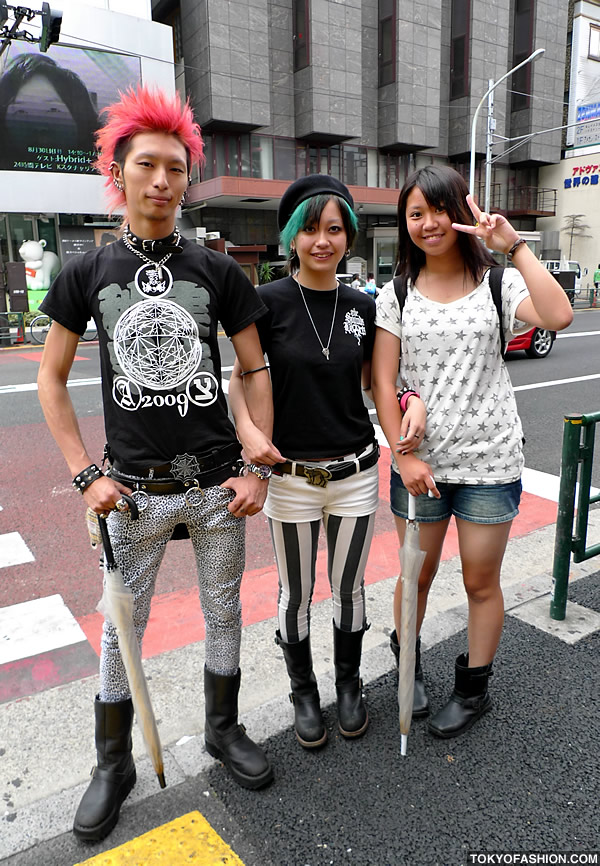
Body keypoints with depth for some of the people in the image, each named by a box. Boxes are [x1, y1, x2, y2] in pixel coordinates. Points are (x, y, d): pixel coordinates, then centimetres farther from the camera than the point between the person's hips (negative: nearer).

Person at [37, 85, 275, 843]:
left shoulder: (218, 272, 1)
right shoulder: (87, 274, 0)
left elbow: (256, 371, 4)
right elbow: (51, 378, 4)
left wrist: (257, 468, -4)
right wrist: (86, 476, -4)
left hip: (216, 483, 1)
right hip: (134, 489, 0)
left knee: (223, 613, 14)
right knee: (122, 627, 11)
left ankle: (223, 730, 39)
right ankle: (113, 764, 34)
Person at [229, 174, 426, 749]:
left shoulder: (361, 307, 2)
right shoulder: (270, 301, -8)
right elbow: (241, 376, -2)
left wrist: (411, 401, -8)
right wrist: (246, 428, -21)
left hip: (355, 474, 3)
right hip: (290, 475, -2)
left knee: (348, 587, 17)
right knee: (296, 593, 14)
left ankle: (349, 683, 41)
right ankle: (303, 691, 38)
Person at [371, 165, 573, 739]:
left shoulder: (498, 283, -1)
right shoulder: (396, 296, 3)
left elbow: (558, 316, -21)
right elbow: (382, 383, -2)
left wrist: (514, 246, -18)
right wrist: (403, 454, -10)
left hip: (490, 460, -1)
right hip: (417, 461, 1)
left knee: (481, 582, 11)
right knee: (416, 574, 15)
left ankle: (473, 689, 33)